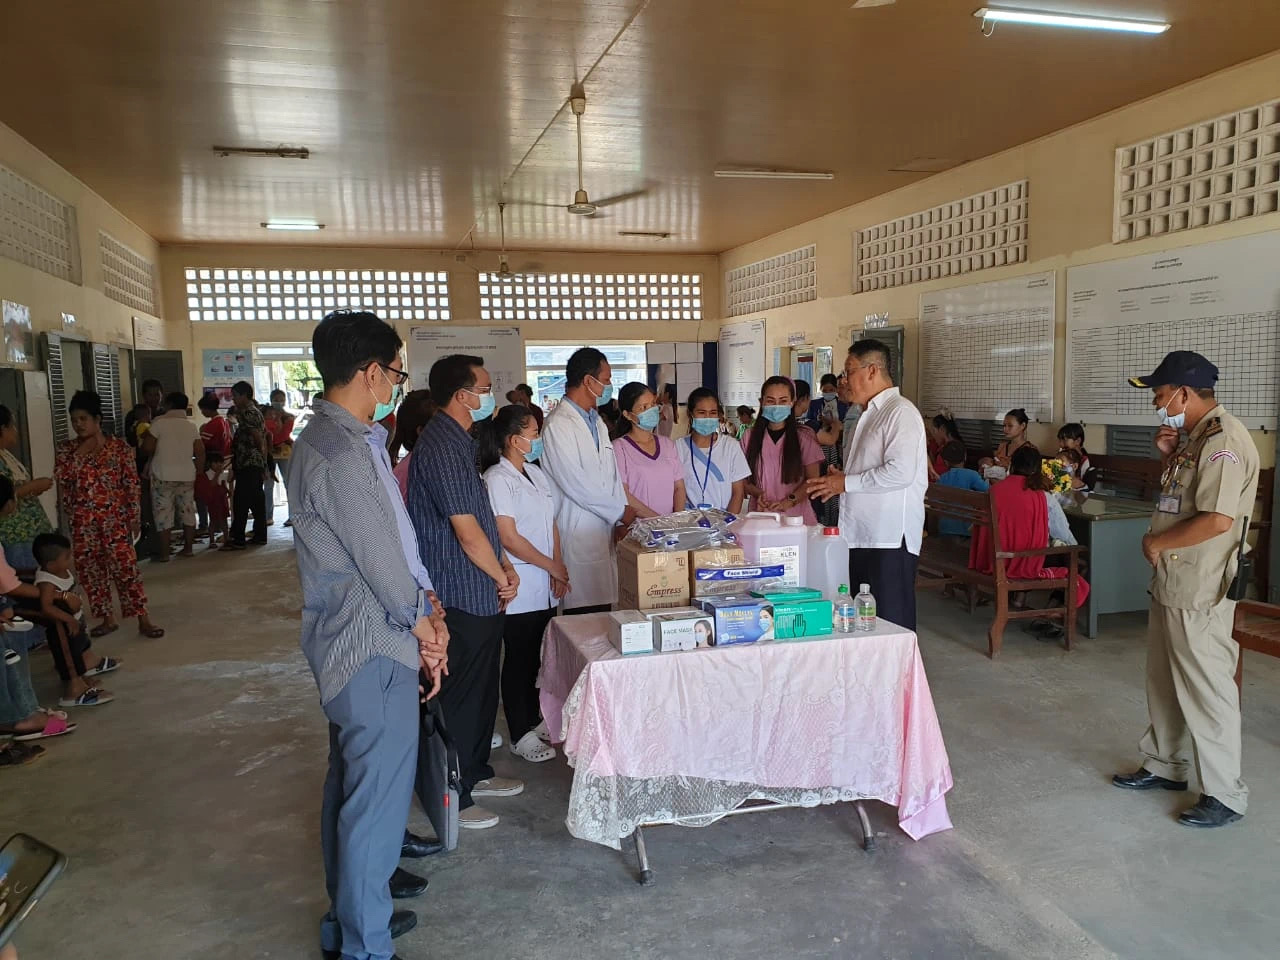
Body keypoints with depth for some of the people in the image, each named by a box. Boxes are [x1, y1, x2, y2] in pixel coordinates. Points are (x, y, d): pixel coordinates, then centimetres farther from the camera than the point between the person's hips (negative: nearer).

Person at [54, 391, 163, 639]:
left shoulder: (119, 447, -2)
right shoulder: (66, 449, 6)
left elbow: (131, 483, -2)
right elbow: (61, 480, -4)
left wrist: (134, 515, -6)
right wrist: (79, 453, -10)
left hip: (114, 517, -3)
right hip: (82, 521, 4)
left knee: (126, 568, -8)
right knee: (90, 570, 8)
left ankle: (143, 620, -5)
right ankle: (107, 619, 20)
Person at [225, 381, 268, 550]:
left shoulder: (247, 413, -12)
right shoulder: (256, 411, 18)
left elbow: (257, 436, -19)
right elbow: (263, 437, 18)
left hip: (248, 464, -10)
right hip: (258, 463, 10)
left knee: (241, 502, -8)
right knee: (257, 500, 11)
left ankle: (237, 540, -8)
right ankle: (260, 535, 15)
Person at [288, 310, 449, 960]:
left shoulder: (331, 438, 11)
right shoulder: (343, 450, -22)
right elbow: (378, 555, -19)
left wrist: (425, 608, 6)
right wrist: (424, 624, -4)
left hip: (352, 644, 11)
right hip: (373, 647, -11)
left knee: (351, 785, 22)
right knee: (378, 798, 1)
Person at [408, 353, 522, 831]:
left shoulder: (457, 441, 12)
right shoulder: (442, 447, -20)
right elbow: (467, 532, -21)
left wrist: (504, 565, 6)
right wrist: (501, 579, -7)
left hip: (480, 594, 10)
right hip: (463, 597, -10)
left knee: (483, 691, 21)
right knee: (459, 698, 3)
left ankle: (476, 773, 37)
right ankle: (451, 798, 17)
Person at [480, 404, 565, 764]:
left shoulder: (536, 472, 11)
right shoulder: (497, 479, -13)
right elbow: (509, 539, -17)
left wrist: (559, 568, 0)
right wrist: (553, 566, -10)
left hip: (545, 587, 7)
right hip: (518, 588, -7)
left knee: (535, 656, 14)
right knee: (519, 659, 3)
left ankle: (533, 719, 29)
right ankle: (521, 735, 14)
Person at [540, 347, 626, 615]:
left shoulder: (597, 423, 18)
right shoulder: (558, 425, -12)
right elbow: (577, 485, -16)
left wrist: (623, 516, 4)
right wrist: (621, 511, -7)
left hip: (606, 531, 8)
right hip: (580, 539, -8)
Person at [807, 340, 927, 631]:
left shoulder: (901, 412, -11)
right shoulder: (868, 415, 20)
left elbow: (900, 472, -23)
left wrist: (846, 483, -14)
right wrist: (837, 481, 7)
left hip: (890, 540, -9)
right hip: (860, 536, 9)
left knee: (891, 624, -2)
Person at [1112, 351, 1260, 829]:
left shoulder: (1223, 439, -19)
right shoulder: (1193, 436, 12)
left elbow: (1218, 519, -27)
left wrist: (1157, 543, -15)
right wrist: (1168, 458, 4)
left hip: (1199, 591, -10)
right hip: (1171, 582, 10)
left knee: (1206, 690, 0)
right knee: (1165, 681, 20)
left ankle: (1225, 795, 13)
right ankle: (1165, 765, 35)